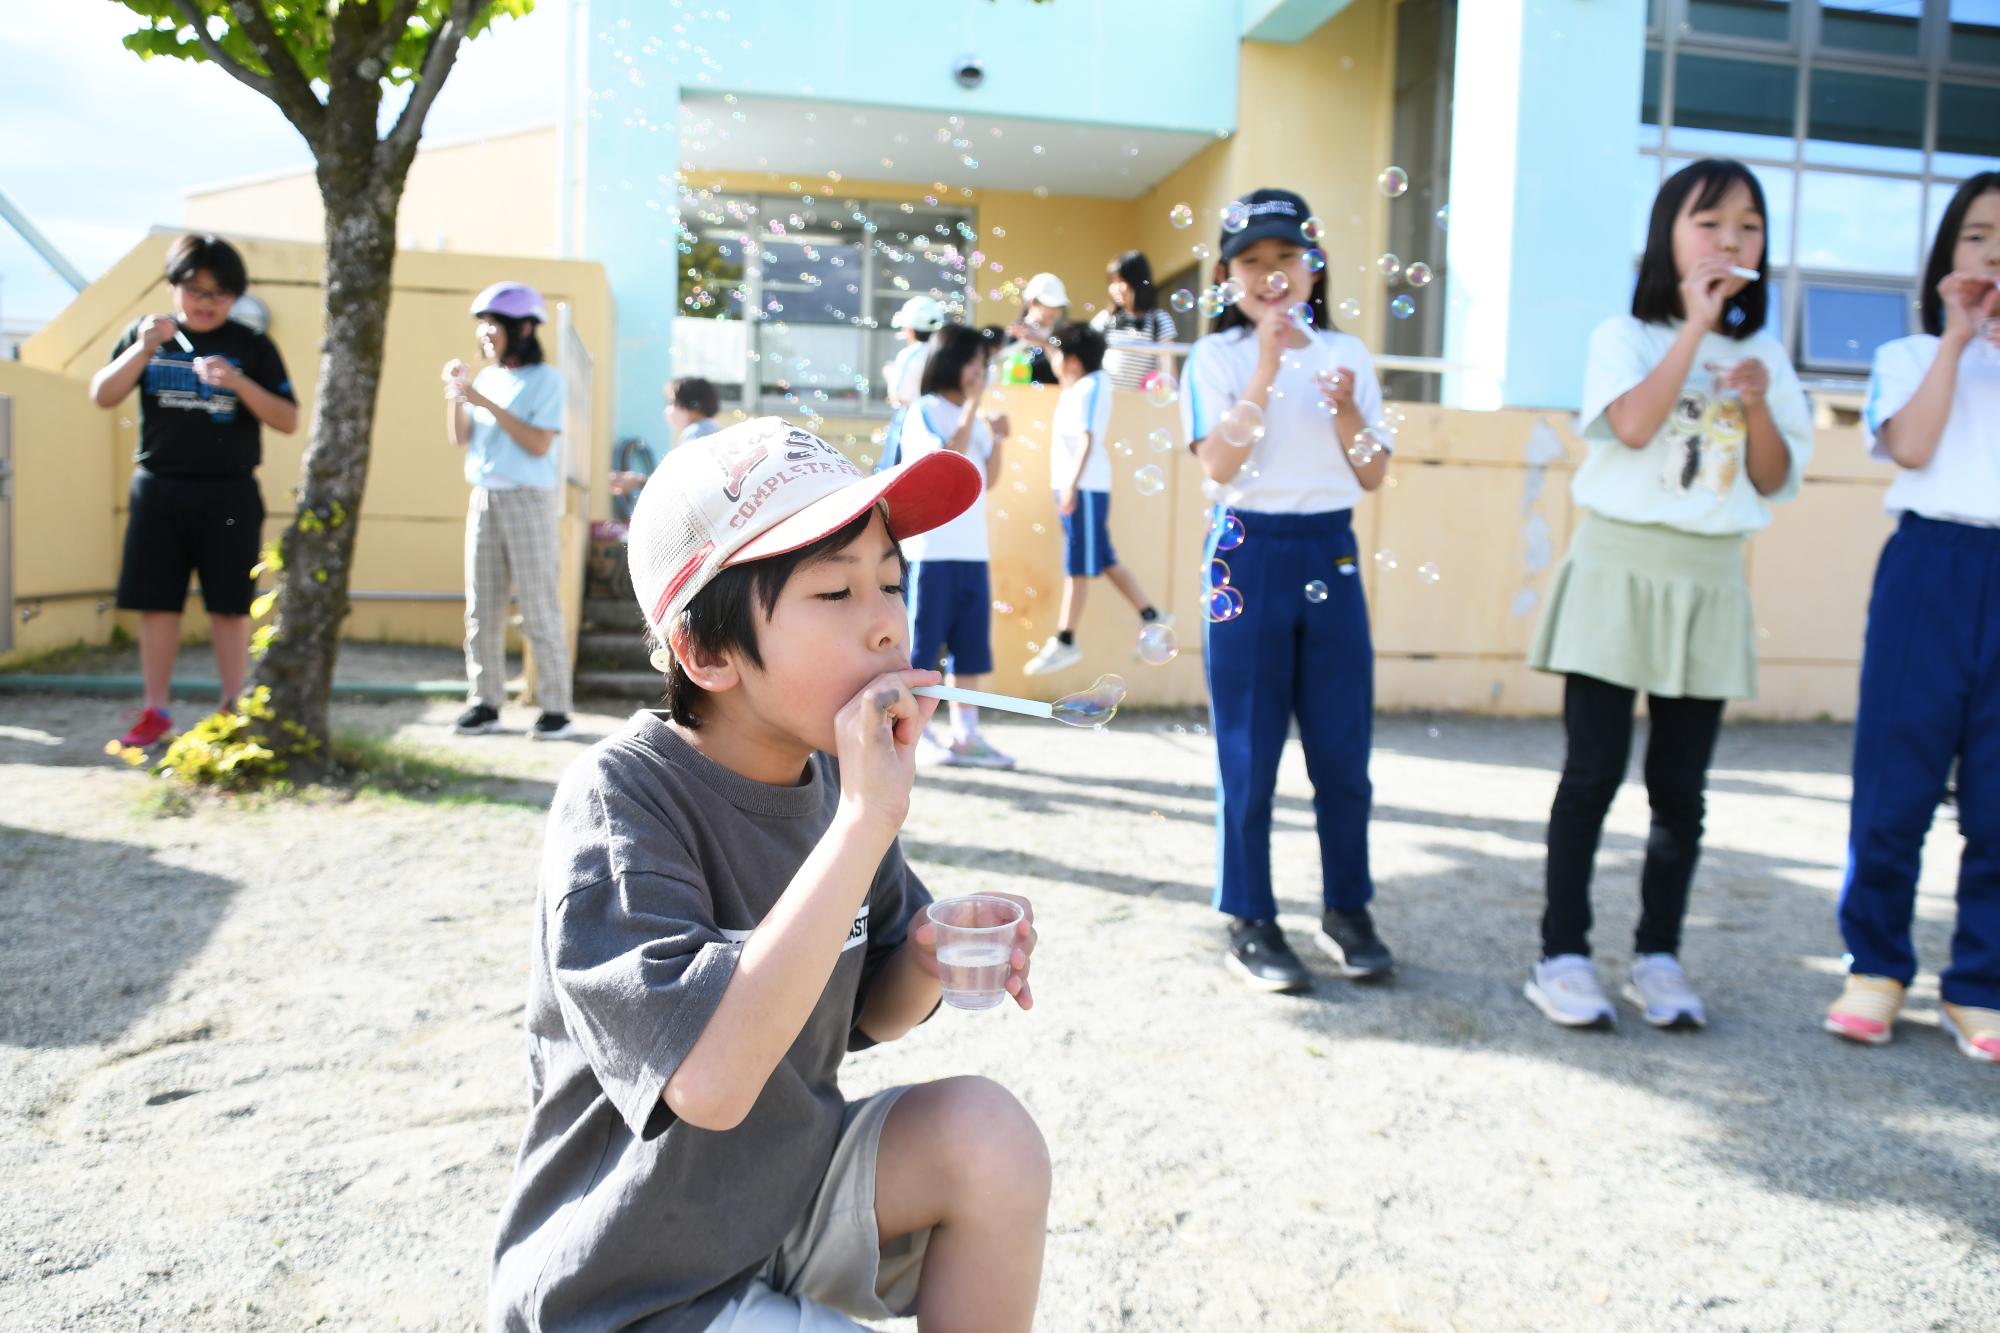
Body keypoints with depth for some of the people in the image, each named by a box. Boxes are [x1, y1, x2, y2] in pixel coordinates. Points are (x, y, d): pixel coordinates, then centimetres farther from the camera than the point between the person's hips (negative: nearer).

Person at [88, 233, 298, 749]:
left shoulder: (252, 347, 1)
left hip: (229, 493, -2)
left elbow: (288, 421, -4)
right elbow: (102, 396, 1)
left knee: (229, 604, 1)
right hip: (159, 489, 2)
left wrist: (237, 382, -20)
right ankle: (155, 710, 14)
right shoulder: (145, 333, 8)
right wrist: (143, 349, -13)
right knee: (156, 601, 5)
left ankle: (232, 708, 11)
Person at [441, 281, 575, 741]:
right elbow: (460, 439, 12)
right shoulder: (487, 377, 13)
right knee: (482, 607, 6)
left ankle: (556, 709, -1)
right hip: (484, 497, 6)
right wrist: (455, 395, -3)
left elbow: (540, 444, -15)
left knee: (539, 607, -5)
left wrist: (488, 404, -17)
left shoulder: (545, 379, -4)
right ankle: (485, 702, 12)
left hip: (529, 499, -6)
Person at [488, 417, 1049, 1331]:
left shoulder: (831, 772, -5)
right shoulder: (618, 803, -24)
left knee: (987, 1130, -17)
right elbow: (711, 1076, -38)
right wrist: (868, 817, -37)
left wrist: (926, 964, -16)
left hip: (788, 1192, 6)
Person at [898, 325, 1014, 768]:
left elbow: (988, 480, 14)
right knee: (921, 645, 0)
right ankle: (916, 734, 7)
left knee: (971, 645, 8)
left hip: (972, 548, 7)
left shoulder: (973, 416, 15)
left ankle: (966, 734, 14)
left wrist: (997, 439, -1)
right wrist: (971, 409, -16)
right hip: (931, 548, -7)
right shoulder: (925, 411, -5)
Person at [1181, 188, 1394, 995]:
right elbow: (1219, 465, -14)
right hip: (1250, 552, -3)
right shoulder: (1217, 355, 0)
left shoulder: (1347, 354, 11)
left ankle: (1347, 911, 21)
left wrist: (1346, 410, -9)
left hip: (1331, 551, 3)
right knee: (1249, 752, 2)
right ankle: (1250, 923, 12)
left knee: (1342, 745, 6)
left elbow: (1374, 477, 8)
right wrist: (1268, 364, -16)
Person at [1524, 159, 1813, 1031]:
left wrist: (1757, 404, -8)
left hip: (1709, 581, 4)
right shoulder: (1625, 336, 1)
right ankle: (1562, 955, 4)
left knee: (1679, 786, 6)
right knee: (1594, 772, -3)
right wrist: (1695, 327, -14)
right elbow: (1633, 425, -18)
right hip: (1620, 567, -4)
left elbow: (1776, 481, 8)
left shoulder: (1763, 356, 13)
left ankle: (1658, 957, 17)